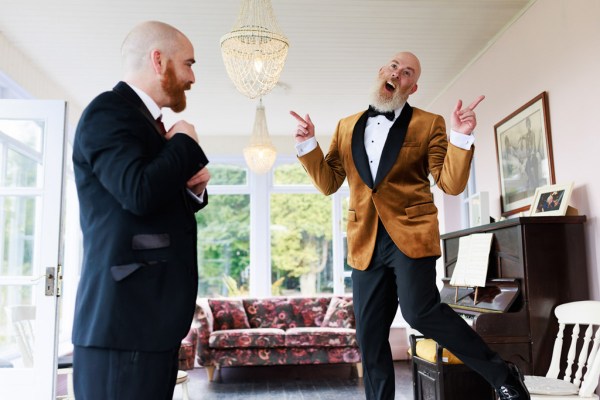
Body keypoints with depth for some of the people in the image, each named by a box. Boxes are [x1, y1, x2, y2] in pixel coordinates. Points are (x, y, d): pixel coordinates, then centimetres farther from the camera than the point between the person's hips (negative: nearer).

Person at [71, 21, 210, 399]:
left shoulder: (146, 118, 19)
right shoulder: (108, 110, -10)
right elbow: (140, 193, -27)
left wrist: (194, 187, 6)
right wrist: (185, 143, -10)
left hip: (153, 313, 10)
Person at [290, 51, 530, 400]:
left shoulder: (428, 124, 3)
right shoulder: (347, 127, 14)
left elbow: (452, 184, -4)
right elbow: (328, 183, 11)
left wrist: (461, 136, -18)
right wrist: (308, 144, -1)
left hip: (410, 232, -4)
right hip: (365, 241, 4)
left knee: (420, 311, -22)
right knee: (370, 335, 6)